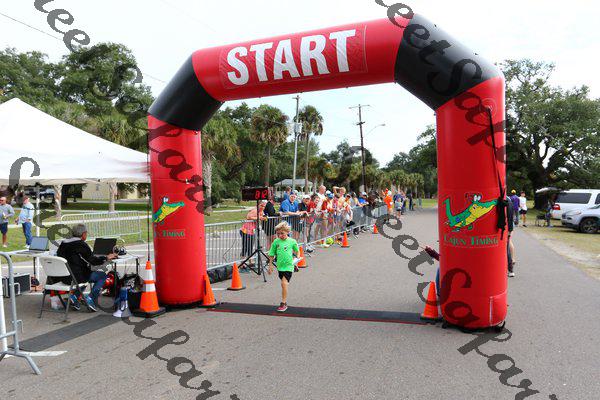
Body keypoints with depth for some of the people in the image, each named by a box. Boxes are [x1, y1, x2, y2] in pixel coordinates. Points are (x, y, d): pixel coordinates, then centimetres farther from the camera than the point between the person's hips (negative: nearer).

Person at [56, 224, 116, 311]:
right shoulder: (81, 245, -14)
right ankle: (91, 299, -2)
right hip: (76, 277, -8)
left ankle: (75, 296, 19)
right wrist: (106, 258, 0)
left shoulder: (63, 243, 10)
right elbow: (92, 260, -14)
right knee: (102, 276, 6)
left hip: (63, 277, 8)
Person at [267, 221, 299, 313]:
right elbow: (271, 255, 6)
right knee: (284, 283, 16)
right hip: (280, 266, 4)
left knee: (284, 283, -15)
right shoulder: (276, 242, -2)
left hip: (288, 266, -4)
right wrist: (270, 265, 8)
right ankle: (285, 301, 33)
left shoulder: (292, 241, -7)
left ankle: (283, 303, -7)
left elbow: (296, 251, 12)